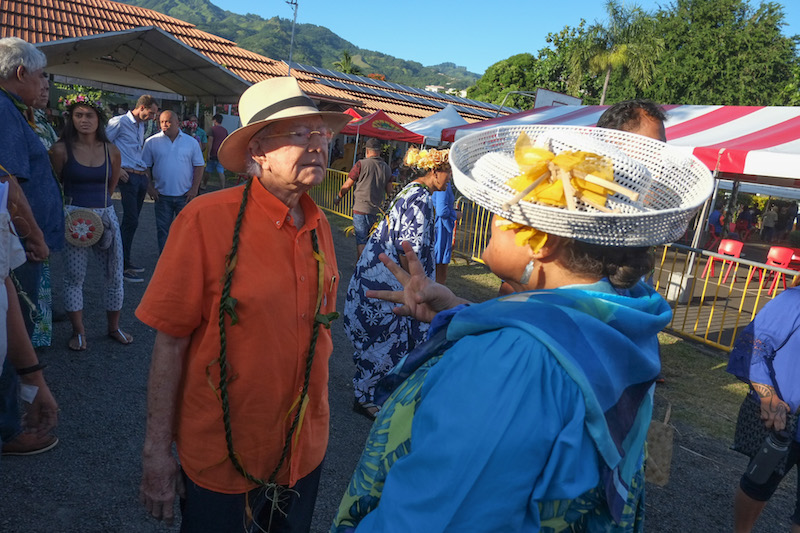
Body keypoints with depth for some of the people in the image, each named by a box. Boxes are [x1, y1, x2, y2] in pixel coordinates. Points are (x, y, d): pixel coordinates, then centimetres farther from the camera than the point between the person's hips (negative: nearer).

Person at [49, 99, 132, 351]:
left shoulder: (112, 151, 4)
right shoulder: (62, 149, -4)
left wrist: (98, 201, 14)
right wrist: (76, 203, 3)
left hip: (106, 216, 3)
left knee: (115, 274, 6)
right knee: (74, 276, 2)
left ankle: (114, 327, 23)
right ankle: (78, 331, 17)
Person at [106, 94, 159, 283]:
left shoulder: (141, 126, 19)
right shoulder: (119, 122, -6)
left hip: (142, 176, 8)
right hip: (128, 176, -8)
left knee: (132, 220, 12)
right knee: (131, 221, -11)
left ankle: (125, 260, 20)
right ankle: (122, 266, -5)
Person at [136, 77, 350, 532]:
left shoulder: (319, 226, -1)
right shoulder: (207, 218, -18)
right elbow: (170, 341, -15)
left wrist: (316, 423, 13)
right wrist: (157, 451, -12)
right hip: (222, 459, -5)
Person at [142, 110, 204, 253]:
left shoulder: (191, 142, 3)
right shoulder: (152, 142, 3)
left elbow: (199, 166, 5)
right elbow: (145, 167, 7)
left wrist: (194, 188, -5)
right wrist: (150, 187, -4)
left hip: (185, 195, 0)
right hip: (162, 195, 1)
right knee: (162, 230, 5)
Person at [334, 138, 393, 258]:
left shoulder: (361, 164, -7)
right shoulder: (387, 168, 6)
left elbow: (347, 185, -2)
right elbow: (389, 190, 10)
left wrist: (338, 197, 13)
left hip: (361, 208, -5)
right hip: (376, 210, 5)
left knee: (361, 241, -2)